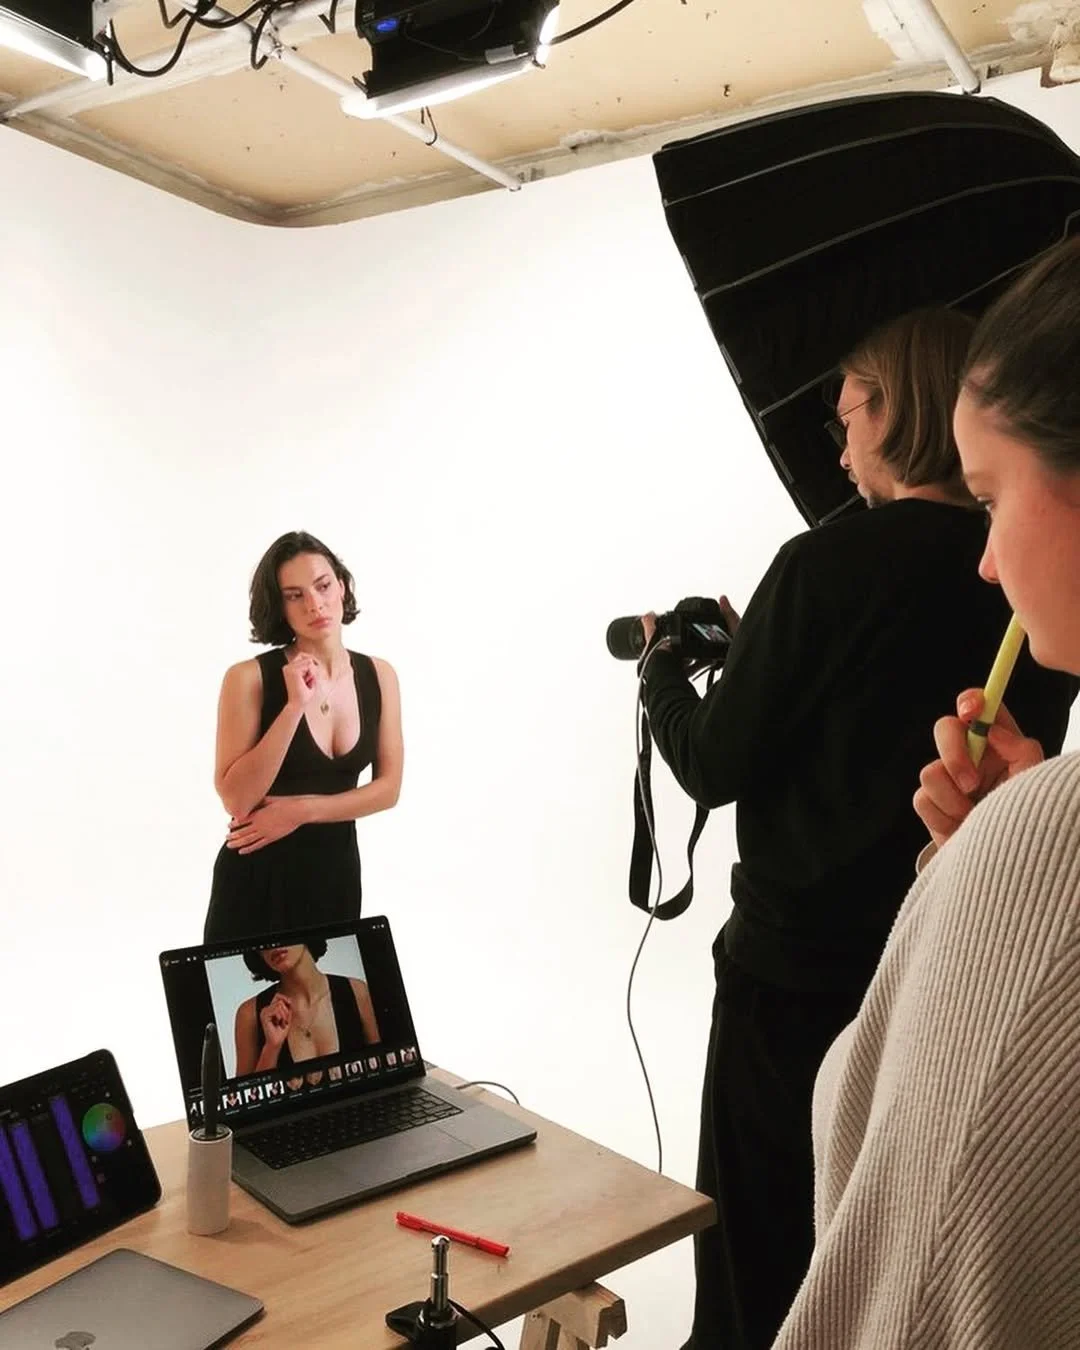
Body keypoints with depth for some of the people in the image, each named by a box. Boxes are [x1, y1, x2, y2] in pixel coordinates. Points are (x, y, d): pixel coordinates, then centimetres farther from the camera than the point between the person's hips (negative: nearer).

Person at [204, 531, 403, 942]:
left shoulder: (379, 676, -1)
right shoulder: (249, 677, -14)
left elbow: (388, 787, -1)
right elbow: (236, 799, -20)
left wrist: (301, 809, -13)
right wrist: (295, 706, -25)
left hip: (337, 869, 4)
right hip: (259, 873, -3)